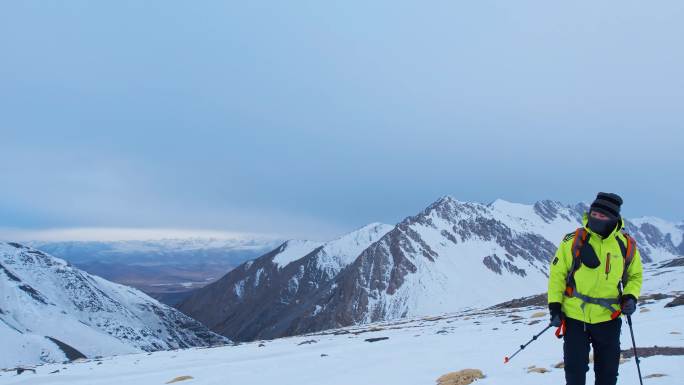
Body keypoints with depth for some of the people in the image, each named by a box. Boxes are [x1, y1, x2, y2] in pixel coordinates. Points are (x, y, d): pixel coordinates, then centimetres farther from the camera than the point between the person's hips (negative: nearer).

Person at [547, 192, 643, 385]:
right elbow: (557, 273, -2)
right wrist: (555, 306, -6)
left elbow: (635, 275, 13)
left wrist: (631, 297, -6)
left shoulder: (626, 245, -4)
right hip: (575, 317, -1)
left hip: (608, 319, 2)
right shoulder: (573, 240, -9)